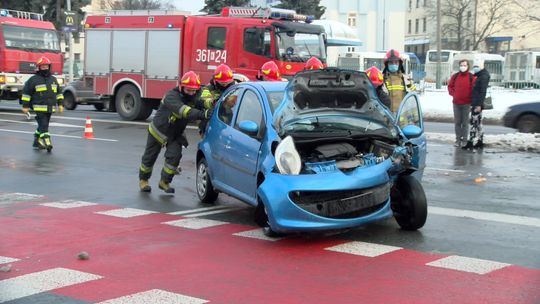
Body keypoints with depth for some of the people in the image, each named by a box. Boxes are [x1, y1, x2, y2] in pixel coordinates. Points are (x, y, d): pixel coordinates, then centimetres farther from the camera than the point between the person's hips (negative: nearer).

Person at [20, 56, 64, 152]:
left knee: (43, 126, 13)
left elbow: (59, 92, 20)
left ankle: (37, 142, 25)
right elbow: (26, 93, -2)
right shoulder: (33, 80, -3)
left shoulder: (53, 79, 14)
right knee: (43, 126, -13)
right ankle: (47, 143, -19)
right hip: (39, 107, -6)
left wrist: (60, 104, 12)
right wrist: (25, 106, -4)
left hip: (50, 107, 6)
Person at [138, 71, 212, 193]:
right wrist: (201, 114, -64)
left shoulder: (194, 99, -10)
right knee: (149, 157, 10)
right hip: (158, 131, -4)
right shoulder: (172, 96, -33)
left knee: (174, 155, -13)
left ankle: (165, 181, 7)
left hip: (175, 135, 4)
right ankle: (143, 180, 34)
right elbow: (182, 110, -50)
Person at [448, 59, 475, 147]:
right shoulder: (455, 76, 6)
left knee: (465, 122, 3)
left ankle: (464, 140, 8)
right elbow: (450, 86, 14)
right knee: (457, 122, 6)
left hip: (466, 103, -3)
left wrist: (470, 97, -7)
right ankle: (458, 139, 12)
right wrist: (453, 94, 2)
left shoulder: (471, 77, -2)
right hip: (456, 103, 3)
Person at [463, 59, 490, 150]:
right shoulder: (479, 76, 17)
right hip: (475, 103, 11)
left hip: (477, 104, -11)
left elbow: (483, 92, -21)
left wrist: (479, 104, -25)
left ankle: (470, 143, -13)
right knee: (478, 123, 14)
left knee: (474, 123, -11)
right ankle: (480, 142, 19)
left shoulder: (483, 77, -14)